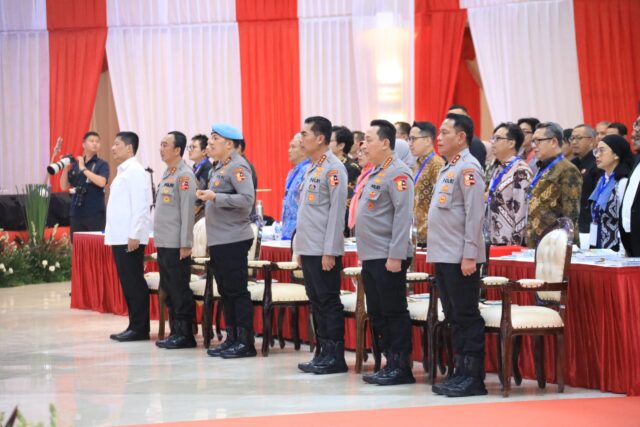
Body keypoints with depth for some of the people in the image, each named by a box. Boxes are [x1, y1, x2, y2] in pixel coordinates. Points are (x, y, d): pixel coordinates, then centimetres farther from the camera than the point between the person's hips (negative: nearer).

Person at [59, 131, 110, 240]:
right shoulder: (75, 164, 11)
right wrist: (66, 167, -4)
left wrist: (84, 169, -13)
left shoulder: (102, 164, 1)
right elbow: (64, 186, 9)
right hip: (76, 214, 4)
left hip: (95, 214, -4)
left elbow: (102, 182, -17)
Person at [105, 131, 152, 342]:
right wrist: (112, 233, 16)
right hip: (120, 237, 10)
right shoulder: (123, 172, 18)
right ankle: (134, 326, 13)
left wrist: (134, 235, -22)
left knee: (134, 283, -6)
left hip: (130, 238, -9)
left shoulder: (135, 171, -11)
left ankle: (139, 328, -4)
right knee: (127, 283, 10)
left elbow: (140, 205, -18)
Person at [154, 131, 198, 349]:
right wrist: (158, 239, 17)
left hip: (176, 245, -9)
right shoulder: (167, 173, 15)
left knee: (180, 290, -4)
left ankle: (185, 335, 1)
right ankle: (175, 332, 17)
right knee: (168, 289, 11)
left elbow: (187, 210, -16)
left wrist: (185, 244, -18)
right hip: (163, 243, 9)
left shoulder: (184, 175, -12)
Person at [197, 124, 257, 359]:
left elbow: (247, 199, -23)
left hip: (233, 240, -10)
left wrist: (215, 197, -21)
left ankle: (245, 342, -2)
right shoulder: (220, 167, 17)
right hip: (219, 240, 10)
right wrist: (207, 196, 9)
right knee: (225, 292, 12)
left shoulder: (237, 167, -12)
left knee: (237, 291, -6)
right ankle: (232, 339, 18)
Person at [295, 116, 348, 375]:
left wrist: (330, 251, -18)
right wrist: (299, 247, 17)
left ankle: (335, 357, 1)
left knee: (329, 303, -4)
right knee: (316, 302, 11)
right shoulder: (311, 168, 15)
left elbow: (337, 212, -15)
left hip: (324, 251, -9)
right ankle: (323, 354, 16)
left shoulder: (333, 168, -11)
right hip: (308, 249, 9)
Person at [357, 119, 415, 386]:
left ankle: (402, 367, 1)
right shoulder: (375, 173, 17)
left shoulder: (397, 173, -12)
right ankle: (390, 364, 18)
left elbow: (403, 216, -18)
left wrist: (396, 255, -22)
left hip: (388, 257, -10)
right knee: (377, 314, 11)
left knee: (395, 313, -4)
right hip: (371, 256, 10)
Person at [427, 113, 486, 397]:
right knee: (453, 317, 12)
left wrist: (469, 255, -20)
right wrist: (436, 250, 17)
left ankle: (473, 377, -1)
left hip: (460, 258, -9)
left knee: (467, 317, -5)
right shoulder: (447, 168, 17)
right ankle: (460, 373, 17)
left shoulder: (468, 168, -11)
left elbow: (474, 214, -17)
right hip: (443, 256, 9)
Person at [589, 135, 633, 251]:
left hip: (614, 250, -8)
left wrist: (620, 253, -19)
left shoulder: (623, 183, -13)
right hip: (598, 248, 8)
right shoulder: (602, 181, 13)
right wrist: (592, 246, 12)